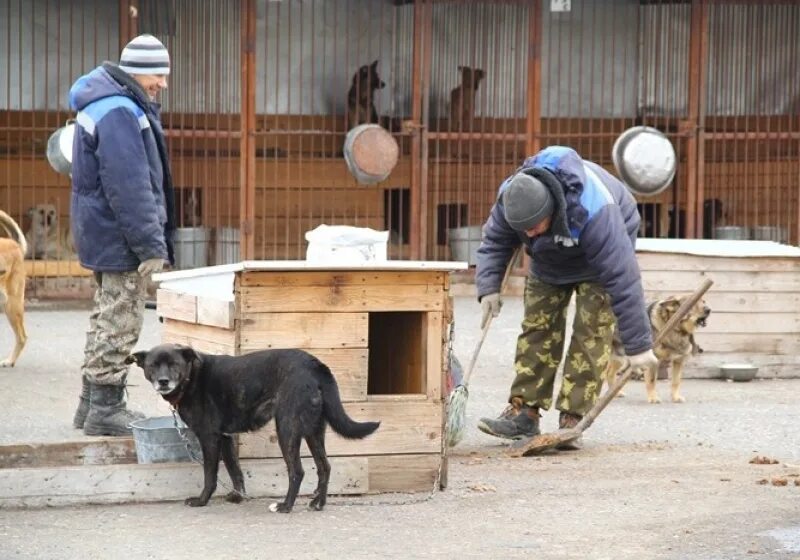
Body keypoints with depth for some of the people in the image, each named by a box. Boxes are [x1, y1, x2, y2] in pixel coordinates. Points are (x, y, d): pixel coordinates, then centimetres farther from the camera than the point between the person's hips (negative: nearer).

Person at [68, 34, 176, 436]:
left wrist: (154, 238, 22)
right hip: (121, 237, -11)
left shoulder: (114, 105, 14)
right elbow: (129, 188, -25)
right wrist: (151, 244, -22)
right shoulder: (120, 113, -21)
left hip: (105, 236, 11)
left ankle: (95, 403, 24)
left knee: (109, 319, 17)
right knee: (120, 322, -5)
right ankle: (105, 409, 0)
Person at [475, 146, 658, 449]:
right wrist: (488, 287, -29)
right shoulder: (512, 198, -31)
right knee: (537, 327, -4)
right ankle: (524, 411, -1)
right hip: (549, 262, 5)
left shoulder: (594, 213, -46)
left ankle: (572, 420, -14)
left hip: (603, 249, -5)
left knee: (591, 333, -15)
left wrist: (638, 344, -41)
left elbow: (622, 279, -43)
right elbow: (494, 241, -12)